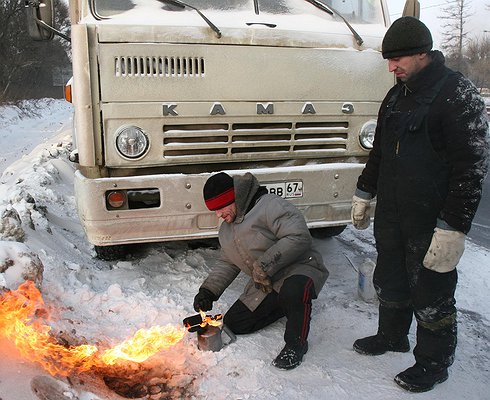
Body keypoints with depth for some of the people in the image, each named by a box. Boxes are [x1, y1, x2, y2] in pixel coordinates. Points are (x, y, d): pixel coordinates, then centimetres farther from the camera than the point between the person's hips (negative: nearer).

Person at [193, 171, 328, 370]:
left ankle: (296, 344, -14)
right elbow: (226, 264, 20)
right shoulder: (226, 230, 12)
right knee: (234, 324, 1)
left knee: (294, 290, -41)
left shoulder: (270, 205, -18)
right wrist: (207, 291, 5)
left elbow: (299, 237, -28)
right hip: (265, 286, 8)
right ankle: (286, 305, 16)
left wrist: (265, 266, -30)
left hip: (300, 268, -8)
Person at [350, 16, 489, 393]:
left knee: (432, 294, 6)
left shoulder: (458, 94, -14)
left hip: (432, 220, -7)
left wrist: (453, 229, -22)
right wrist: (364, 194, 22)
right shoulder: (397, 95, 10)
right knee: (390, 282, 20)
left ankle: (434, 363, 26)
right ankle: (392, 336, 42)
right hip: (391, 214, 7)